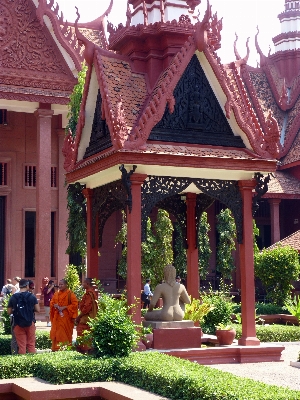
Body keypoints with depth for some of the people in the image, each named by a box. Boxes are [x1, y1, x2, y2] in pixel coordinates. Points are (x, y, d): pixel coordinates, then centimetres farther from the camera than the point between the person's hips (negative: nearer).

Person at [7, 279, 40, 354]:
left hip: (18, 324, 0)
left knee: (21, 346, 4)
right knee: (31, 345, 9)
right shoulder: (32, 296, -4)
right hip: (30, 323, 0)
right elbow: (38, 310, -2)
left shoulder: (13, 297, -3)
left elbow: (9, 312, 1)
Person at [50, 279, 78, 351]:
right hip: (57, 317, 5)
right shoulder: (56, 294, 11)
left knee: (65, 333, -1)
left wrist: (65, 307, -17)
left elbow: (75, 304, -10)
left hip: (66, 317, -5)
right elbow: (52, 302, 18)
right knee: (55, 333, 2)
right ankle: (55, 348, 8)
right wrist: (54, 305, -5)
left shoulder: (70, 294, -6)